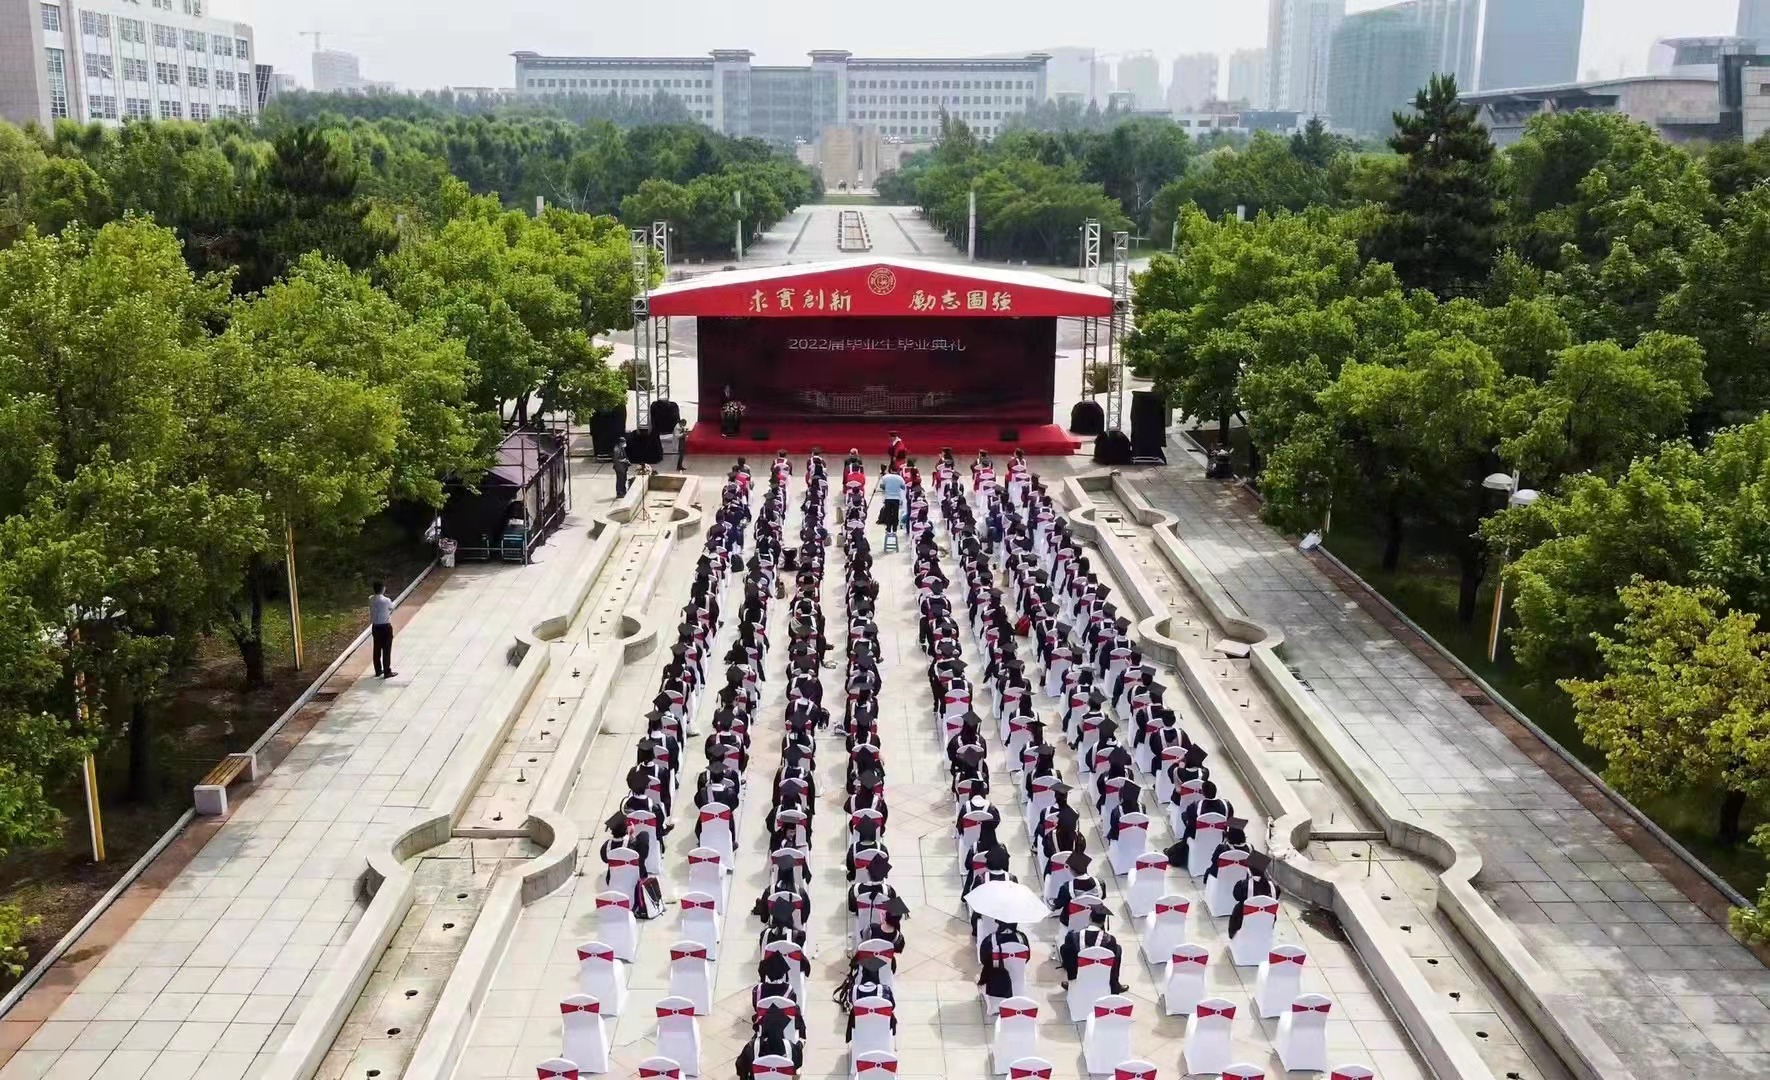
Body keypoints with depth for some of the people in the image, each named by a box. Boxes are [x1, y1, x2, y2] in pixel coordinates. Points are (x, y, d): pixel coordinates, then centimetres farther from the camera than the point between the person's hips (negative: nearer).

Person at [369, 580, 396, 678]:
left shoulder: (371, 599, -4)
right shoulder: (386, 601, -20)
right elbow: (392, 609, -4)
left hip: (375, 627, 6)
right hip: (385, 627, -6)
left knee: (376, 649, 16)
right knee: (386, 650, 3)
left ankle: (378, 670, 28)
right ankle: (387, 672, 8)